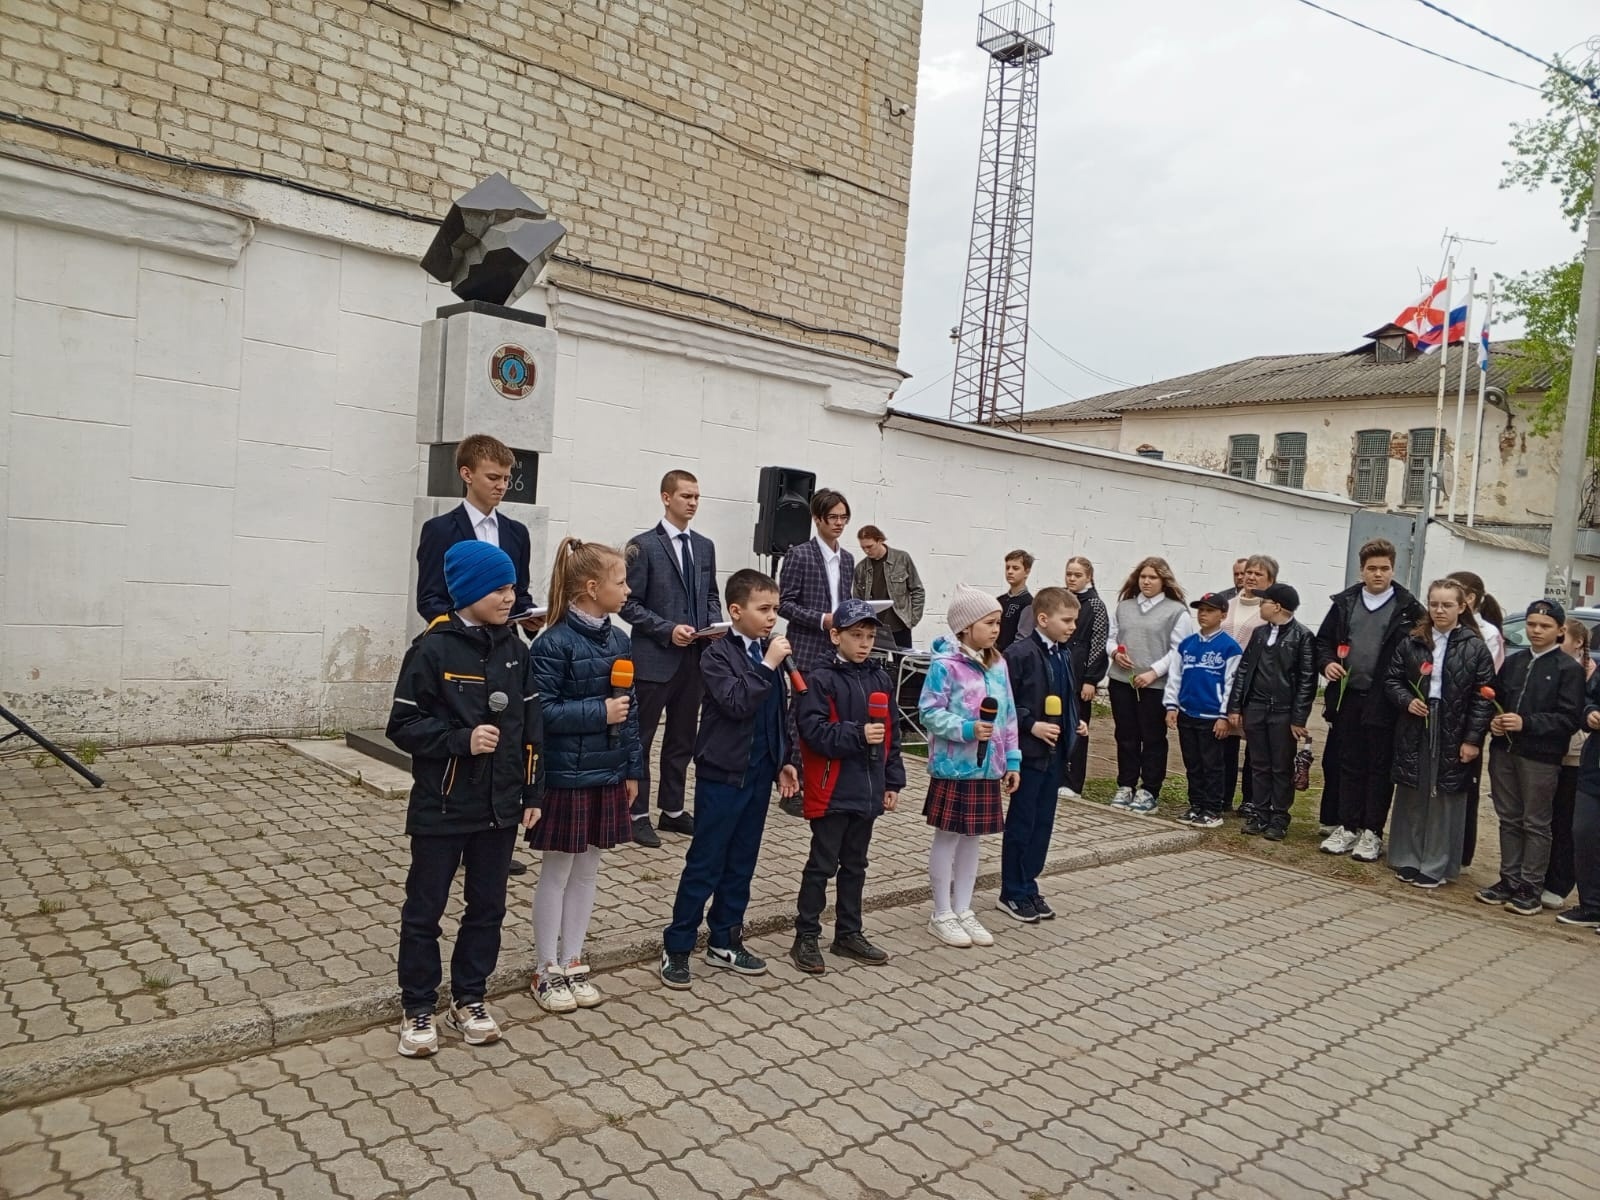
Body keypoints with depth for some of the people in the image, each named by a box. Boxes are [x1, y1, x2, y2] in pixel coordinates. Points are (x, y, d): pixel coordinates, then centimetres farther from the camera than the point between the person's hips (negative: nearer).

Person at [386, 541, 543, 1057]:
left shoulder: (513, 649, 3)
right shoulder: (433, 649, -13)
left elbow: (531, 725, 8)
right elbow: (402, 726, -11)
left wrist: (532, 792, 7)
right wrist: (461, 740, -23)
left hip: (500, 807, 5)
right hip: (442, 808, -5)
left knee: (488, 907, 15)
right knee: (424, 910, 9)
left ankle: (469, 999, 32)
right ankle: (418, 1009, 26)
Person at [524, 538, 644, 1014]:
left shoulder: (619, 640, 5)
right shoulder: (554, 644, -15)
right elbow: (541, 712, -18)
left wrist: (633, 770, 10)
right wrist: (599, 712, -19)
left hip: (608, 776, 6)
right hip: (567, 778, -6)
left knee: (587, 871, 15)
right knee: (557, 873, 8)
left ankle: (572, 962, 29)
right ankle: (547, 970, 23)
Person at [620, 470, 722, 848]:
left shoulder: (705, 547, 11)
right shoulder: (643, 545, -7)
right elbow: (629, 603, -9)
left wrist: (715, 623, -3)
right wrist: (668, 629, -18)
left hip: (694, 657, 6)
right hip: (654, 658, -6)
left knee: (682, 738, 14)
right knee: (641, 738, 5)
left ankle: (673, 810, 26)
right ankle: (638, 814, 15)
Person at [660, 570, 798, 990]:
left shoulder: (770, 652, 8)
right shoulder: (718, 654, -11)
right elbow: (736, 703, -25)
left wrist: (784, 760, 13)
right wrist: (767, 665, -23)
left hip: (759, 773, 7)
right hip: (722, 773, -6)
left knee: (741, 861, 14)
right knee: (705, 863, 1)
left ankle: (724, 942, 26)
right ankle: (676, 946, 13)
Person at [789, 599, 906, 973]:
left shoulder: (881, 680, 8)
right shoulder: (821, 680, -11)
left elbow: (891, 734, 11)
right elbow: (813, 731, -20)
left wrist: (893, 782, 9)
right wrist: (857, 735, -26)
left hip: (868, 792, 6)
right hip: (832, 793, -6)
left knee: (855, 865, 17)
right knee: (822, 865, 3)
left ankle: (849, 933, 30)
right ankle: (806, 938, 15)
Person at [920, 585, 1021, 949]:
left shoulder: (998, 664, 7)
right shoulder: (945, 664, -15)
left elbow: (1008, 716, 12)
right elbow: (930, 712, -15)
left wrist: (1012, 760, 10)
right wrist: (967, 729, -25)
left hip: (987, 768, 7)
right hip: (954, 767, -7)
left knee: (972, 837, 15)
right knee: (948, 837, 5)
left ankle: (964, 910, 28)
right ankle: (942, 915, 18)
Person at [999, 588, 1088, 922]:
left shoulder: (1064, 655, 9)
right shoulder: (1020, 654, -16)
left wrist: (1076, 723, 6)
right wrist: (1031, 726, -22)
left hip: (1055, 751, 8)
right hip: (1029, 751, -8)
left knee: (1043, 822, 14)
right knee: (1021, 823, 4)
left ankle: (1028, 887, 26)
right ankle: (1013, 894, 16)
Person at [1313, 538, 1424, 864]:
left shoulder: (1407, 608, -3)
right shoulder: (1344, 602, 8)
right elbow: (1323, 640, 15)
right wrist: (1327, 663, -4)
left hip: (1384, 702, -4)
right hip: (1348, 696, 4)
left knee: (1379, 768, 5)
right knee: (1350, 765, 11)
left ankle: (1372, 833, 14)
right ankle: (1348, 827, 20)